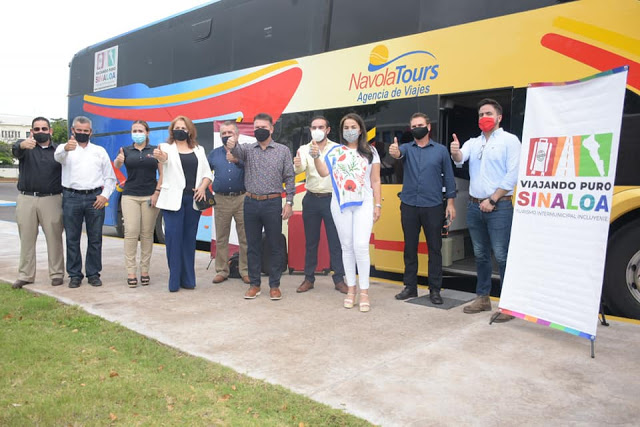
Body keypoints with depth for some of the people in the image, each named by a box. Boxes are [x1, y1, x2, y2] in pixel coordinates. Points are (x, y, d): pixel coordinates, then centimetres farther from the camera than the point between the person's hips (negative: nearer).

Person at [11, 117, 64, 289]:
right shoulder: (26, 147, 6)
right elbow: (15, 150, -18)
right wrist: (23, 145, -43)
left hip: (52, 199, -1)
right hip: (26, 199, 1)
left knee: (54, 238, 1)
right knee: (26, 239, 7)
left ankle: (57, 274, 10)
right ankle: (25, 275, 15)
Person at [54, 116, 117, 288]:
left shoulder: (100, 151, 15)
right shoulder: (65, 148, 9)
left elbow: (110, 177, 13)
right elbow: (58, 156, -17)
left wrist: (105, 195, -3)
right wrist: (66, 148, -41)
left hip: (95, 198, 1)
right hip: (71, 197, -1)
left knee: (95, 238, 4)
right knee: (72, 238, 4)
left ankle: (93, 273, 13)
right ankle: (74, 274, 13)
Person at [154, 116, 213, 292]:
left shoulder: (198, 150, 15)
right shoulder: (167, 147, 5)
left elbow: (208, 173, 12)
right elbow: (165, 157, -20)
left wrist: (202, 187, -8)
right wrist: (160, 156, -43)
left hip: (193, 199, 3)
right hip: (173, 199, -3)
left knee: (189, 238, 6)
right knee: (173, 237, -6)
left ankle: (188, 279, 13)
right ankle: (174, 280, 1)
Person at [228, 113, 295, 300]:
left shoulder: (283, 150, 3)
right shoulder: (248, 149, 7)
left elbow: (289, 178, 2)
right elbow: (238, 151, -17)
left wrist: (289, 202, -5)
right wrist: (232, 145, -41)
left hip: (273, 203, -2)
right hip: (251, 203, 2)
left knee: (275, 246, 4)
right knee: (252, 245, 9)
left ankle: (274, 285, 15)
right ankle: (254, 284, 20)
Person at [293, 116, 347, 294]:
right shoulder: (304, 149, 4)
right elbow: (300, 169, -14)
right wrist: (297, 165, -37)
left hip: (331, 199, -2)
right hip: (311, 199, 2)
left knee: (336, 241, 2)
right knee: (310, 241, 10)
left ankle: (339, 279, 12)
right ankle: (309, 278, 20)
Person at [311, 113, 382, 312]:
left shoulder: (370, 152, 6)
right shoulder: (335, 151, 6)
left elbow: (375, 181, 6)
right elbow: (324, 172, -6)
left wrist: (377, 205, 1)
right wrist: (316, 156, -19)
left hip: (364, 204, -1)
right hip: (340, 204, 2)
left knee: (361, 246, -11)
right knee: (347, 246, 7)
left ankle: (364, 292, -1)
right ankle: (351, 288, 18)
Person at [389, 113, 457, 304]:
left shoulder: (441, 150, 3)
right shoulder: (407, 148, 6)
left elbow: (448, 177, 4)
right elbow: (399, 153, -17)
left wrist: (450, 202, -2)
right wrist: (394, 152, -41)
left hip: (433, 207, -1)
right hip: (409, 206, 2)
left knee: (435, 248, 4)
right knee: (410, 247, 9)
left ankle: (435, 289, 14)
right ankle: (410, 286, 20)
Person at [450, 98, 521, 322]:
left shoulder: (509, 140, -1)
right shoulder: (473, 142, 15)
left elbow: (512, 175, -9)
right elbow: (460, 159, -4)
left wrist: (492, 200, -12)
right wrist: (455, 152, -28)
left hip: (498, 206, -6)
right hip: (474, 205, 6)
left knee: (502, 256, -7)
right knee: (480, 255, 12)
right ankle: (482, 298, 22)